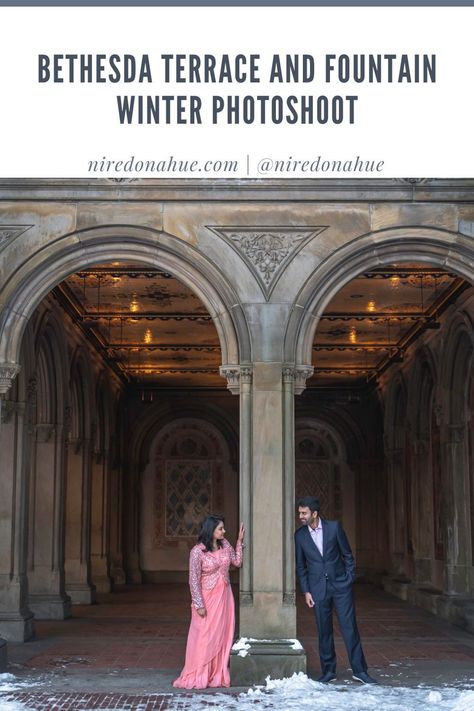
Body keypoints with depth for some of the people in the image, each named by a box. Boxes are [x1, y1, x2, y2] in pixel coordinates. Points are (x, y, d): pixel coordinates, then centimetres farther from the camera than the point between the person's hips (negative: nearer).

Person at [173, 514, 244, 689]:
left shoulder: (224, 544, 2)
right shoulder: (197, 552, -16)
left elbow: (237, 562, 12)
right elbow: (194, 580, -14)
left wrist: (240, 541, 5)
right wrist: (199, 605, -15)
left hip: (225, 596, 6)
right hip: (208, 598, -6)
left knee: (222, 637, 8)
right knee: (204, 637, -1)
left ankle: (218, 676, 18)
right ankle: (197, 677, 10)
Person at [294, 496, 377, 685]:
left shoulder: (334, 527, -4)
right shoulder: (300, 535, 2)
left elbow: (347, 554, 3)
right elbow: (301, 566, 8)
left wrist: (350, 579, -1)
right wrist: (306, 591, 3)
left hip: (340, 585, -1)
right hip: (318, 588, 2)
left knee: (349, 627, -1)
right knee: (324, 631, 5)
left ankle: (359, 670, 6)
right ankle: (328, 671, 15)